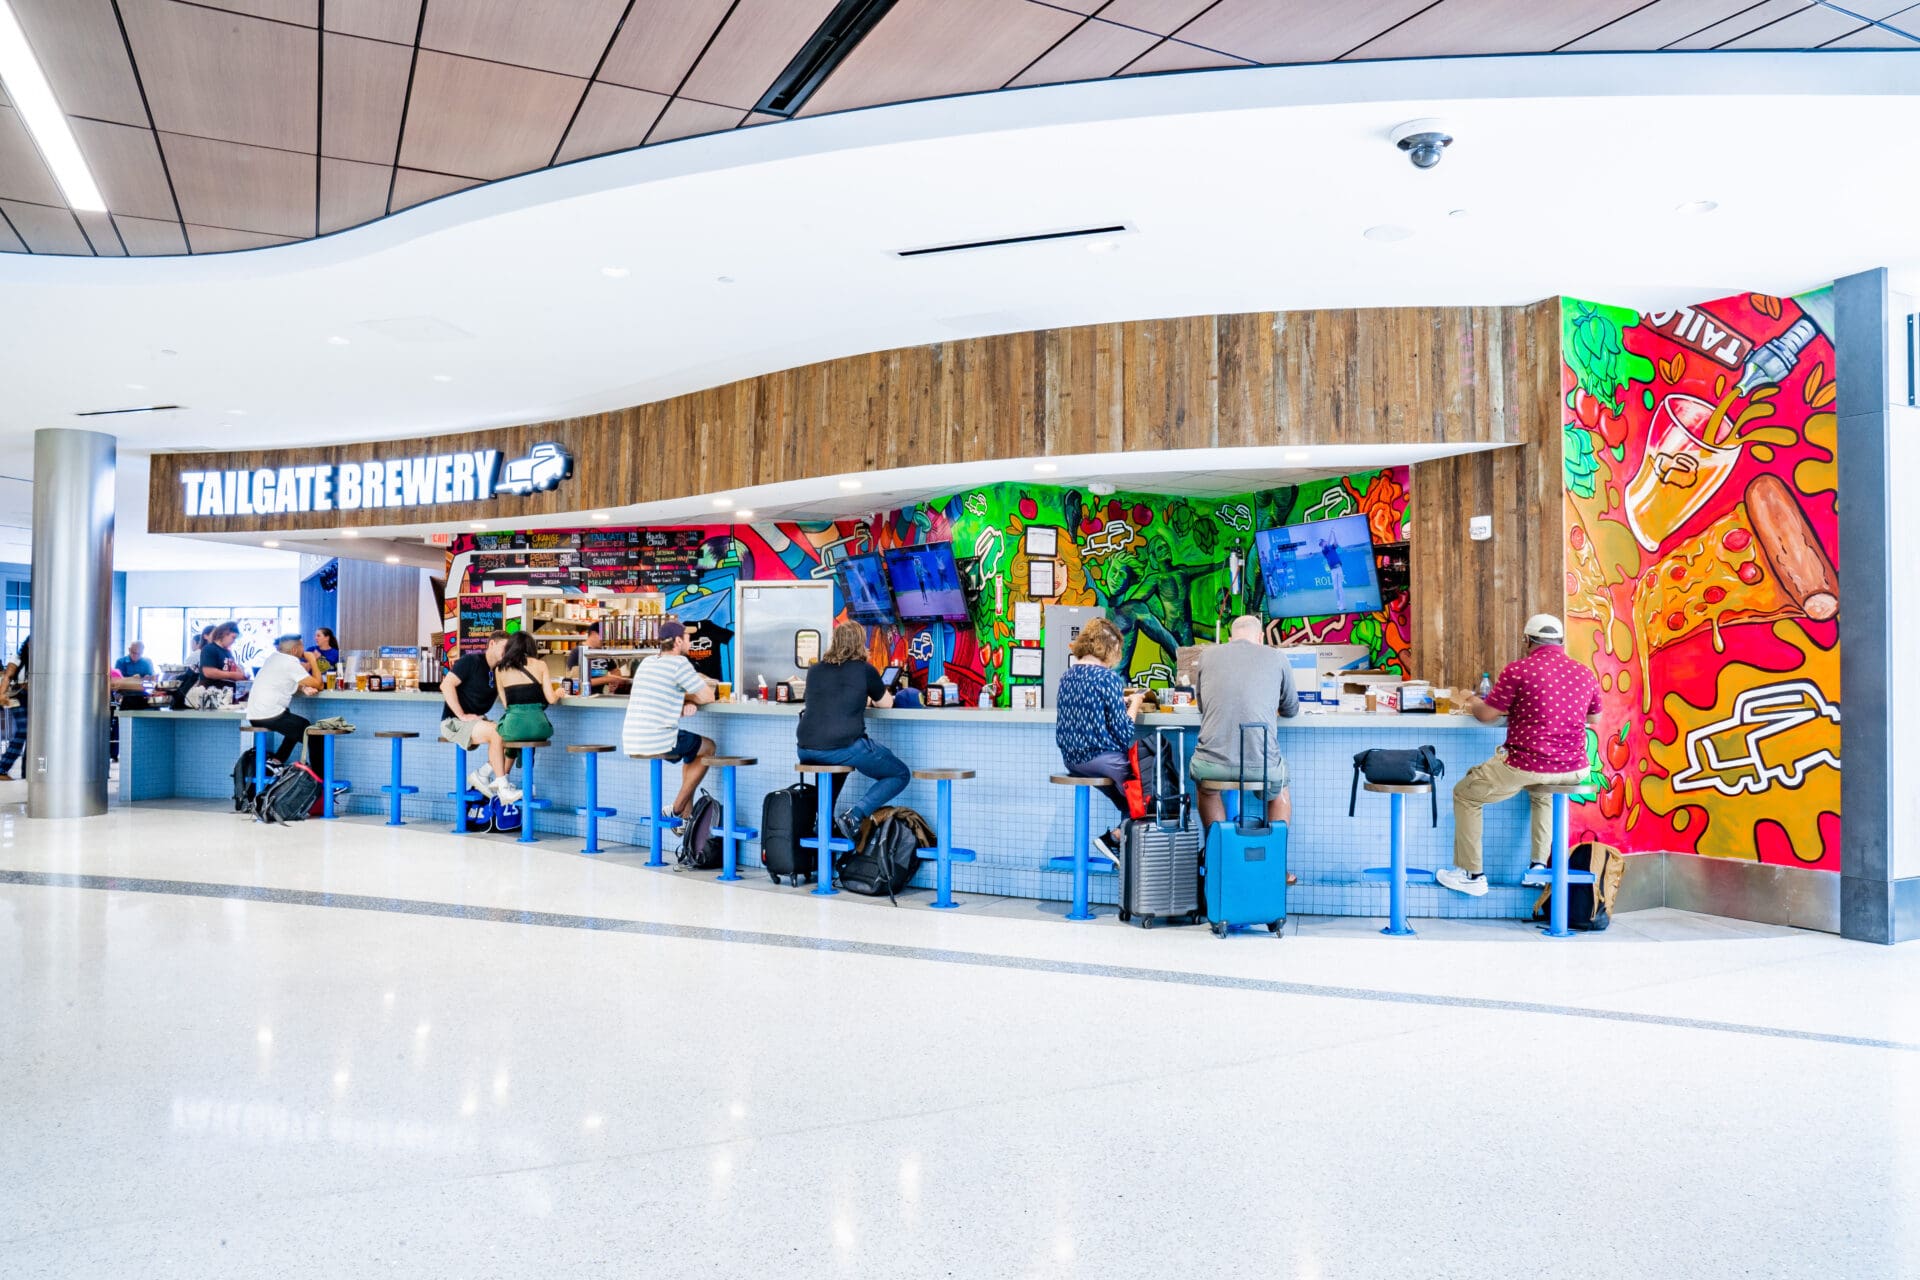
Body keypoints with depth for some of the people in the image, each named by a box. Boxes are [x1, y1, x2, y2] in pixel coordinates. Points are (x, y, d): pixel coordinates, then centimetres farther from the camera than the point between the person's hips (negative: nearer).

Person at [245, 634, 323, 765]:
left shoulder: (274, 657, 11)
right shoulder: (291, 662, -14)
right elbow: (317, 684, -11)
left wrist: (303, 688, 0)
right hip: (269, 717, -9)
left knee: (301, 725, 28)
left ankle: (277, 760, 27)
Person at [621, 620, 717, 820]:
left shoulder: (647, 662, 17)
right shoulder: (679, 663, -9)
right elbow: (708, 697, -5)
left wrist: (684, 703, 6)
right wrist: (688, 698, 15)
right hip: (658, 741, -8)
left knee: (692, 750, 31)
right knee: (708, 747, 18)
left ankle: (686, 816, 29)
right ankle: (678, 809, 14)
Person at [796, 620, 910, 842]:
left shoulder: (814, 670, 14)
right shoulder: (864, 670, 3)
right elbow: (886, 703, 16)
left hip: (806, 750, 6)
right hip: (845, 747, -6)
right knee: (900, 775, 11)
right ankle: (854, 815, -7)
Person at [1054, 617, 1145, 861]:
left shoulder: (1067, 675, 8)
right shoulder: (1108, 677, -14)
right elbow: (1123, 734, -15)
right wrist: (1134, 705, 1)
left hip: (1072, 759, 8)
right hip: (1101, 758, -8)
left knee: (1126, 796, 24)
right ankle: (1115, 838, 7)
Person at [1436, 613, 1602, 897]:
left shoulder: (1518, 670, -9)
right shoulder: (1585, 674, 7)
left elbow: (1486, 715, -5)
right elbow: (1594, 718, 22)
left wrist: (1474, 703, 17)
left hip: (1526, 765, -6)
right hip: (1573, 770, 6)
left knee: (1465, 795, 16)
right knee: (1543, 791, 40)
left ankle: (1472, 875, 15)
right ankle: (1539, 867, 36)